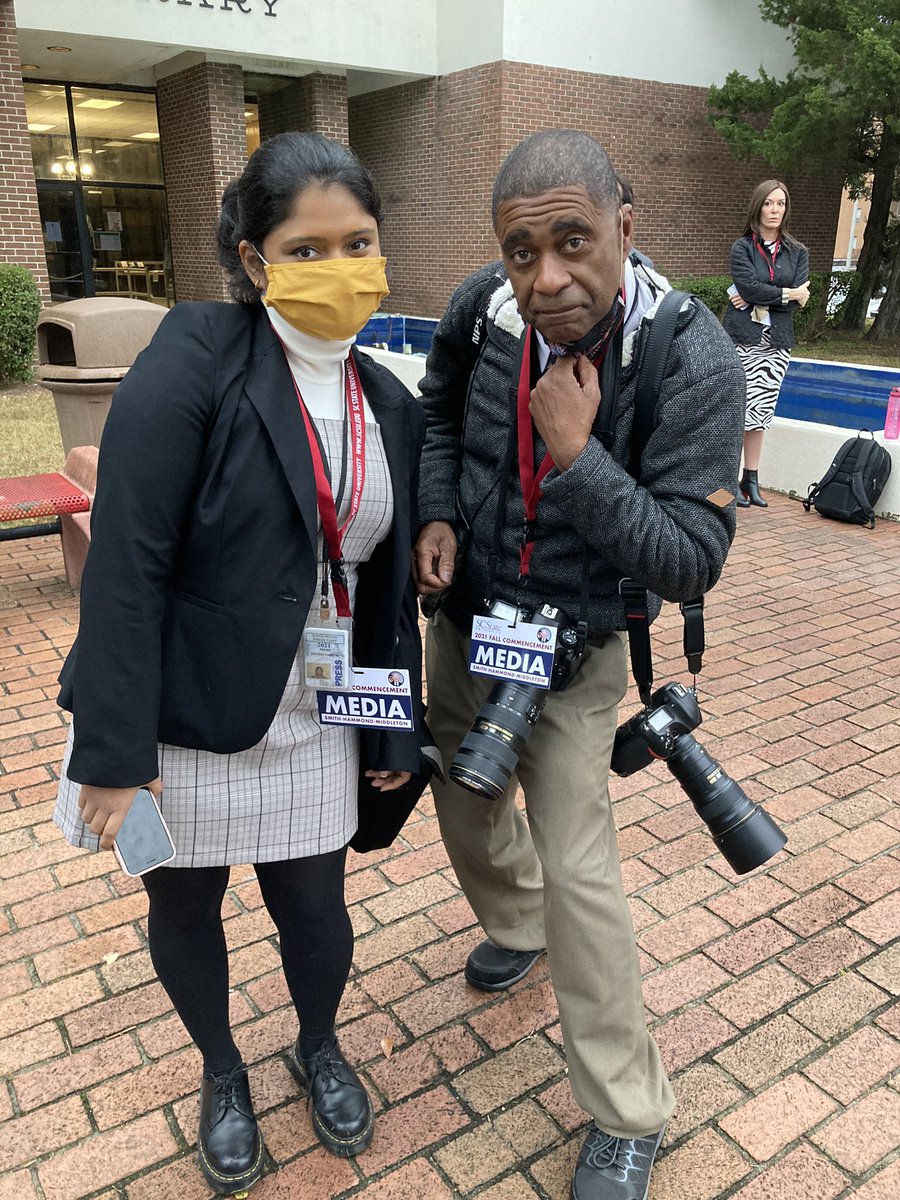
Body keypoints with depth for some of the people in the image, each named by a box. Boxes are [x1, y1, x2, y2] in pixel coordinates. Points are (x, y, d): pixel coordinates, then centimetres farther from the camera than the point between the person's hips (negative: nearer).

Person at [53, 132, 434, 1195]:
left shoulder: (389, 405, 1)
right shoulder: (193, 360, -16)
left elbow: (391, 584, 6)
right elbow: (125, 563, -18)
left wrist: (398, 727, 8)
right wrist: (113, 753, -18)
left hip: (312, 723, 3)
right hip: (183, 713, -3)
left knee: (314, 905, 14)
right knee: (185, 907, 17)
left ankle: (319, 1048, 49)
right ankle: (222, 1074, 49)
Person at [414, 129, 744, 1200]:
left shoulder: (695, 366, -26)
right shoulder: (481, 310, -14)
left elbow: (691, 562, -26)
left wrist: (576, 455, -35)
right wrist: (435, 512, -10)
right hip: (462, 620, 5)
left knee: (577, 864, -3)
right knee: (464, 803, 22)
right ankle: (516, 925, 57)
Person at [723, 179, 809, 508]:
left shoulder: (798, 252, 11)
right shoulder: (742, 247, 1)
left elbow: (800, 299, -3)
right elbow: (748, 286, -15)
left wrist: (755, 299, -10)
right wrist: (787, 294, -7)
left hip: (777, 341, 4)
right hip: (743, 337, -4)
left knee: (762, 411, 7)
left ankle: (751, 480, 13)